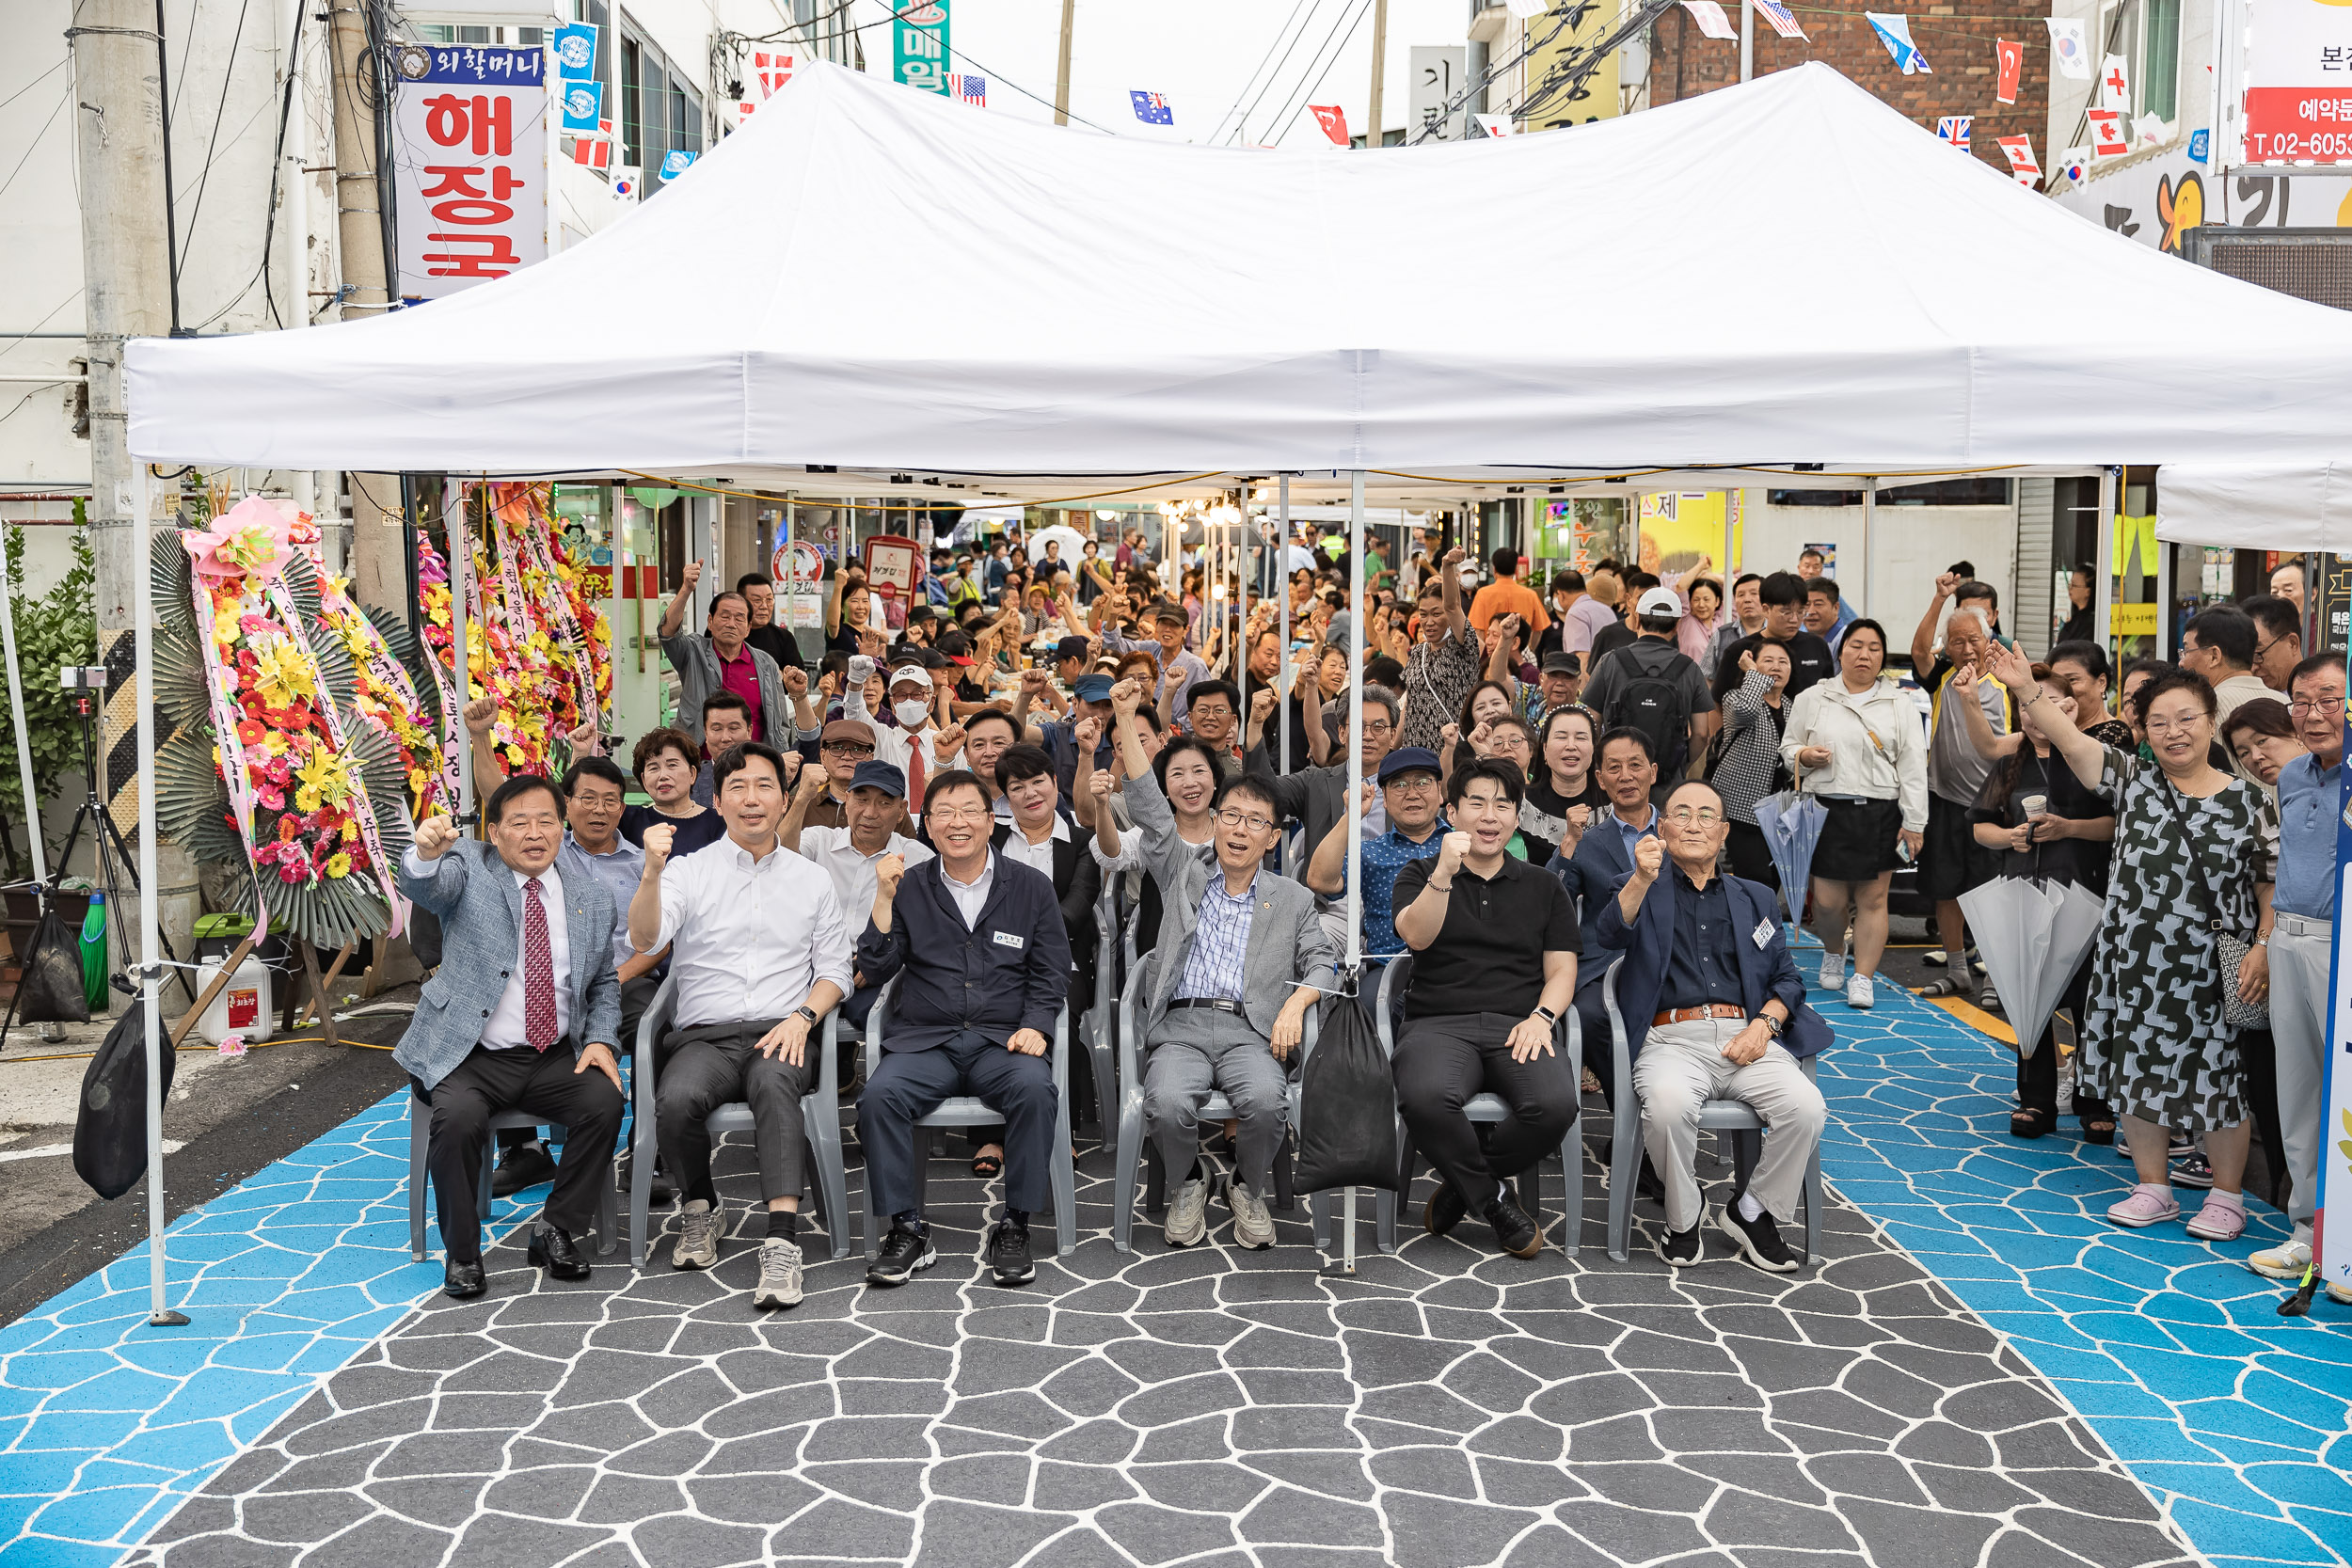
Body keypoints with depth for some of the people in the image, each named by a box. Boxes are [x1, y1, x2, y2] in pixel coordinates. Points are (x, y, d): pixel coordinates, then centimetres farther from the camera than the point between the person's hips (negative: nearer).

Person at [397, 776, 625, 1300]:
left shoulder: (593, 900, 10)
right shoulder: (469, 868, 1)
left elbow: (604, 982, 20)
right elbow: (422, 886, -22)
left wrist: (600, 1040, 1)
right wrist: (426, 852, -47)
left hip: (555, 1059, 3)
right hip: (469, 1056, -3)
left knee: (605, 1100, -24)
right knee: (458, 1116, -31)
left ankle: (556, 1229, -3)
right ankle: (462, 1252, -8)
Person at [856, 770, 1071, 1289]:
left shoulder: (1032, 886, 10)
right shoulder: (909, 887, 10)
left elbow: (1051, 972, 9)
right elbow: (874, 971, 6)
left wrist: (1035, 1026, -8)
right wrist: (885, 899, -5)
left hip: (1002, 1042, -1)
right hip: (924, 1041, 1)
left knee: (1036, 1089, -33)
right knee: (878, 1095, -29)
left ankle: (1014, 1227, -17)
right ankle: (906, 1230, -14)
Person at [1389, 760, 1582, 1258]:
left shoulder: (1544, 888, 21)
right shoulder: (1420, 875, 15)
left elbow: (1562, 970, 14)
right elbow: (1417, 936, -5)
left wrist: (1541, 1017, -6)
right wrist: (1444, 873, -19)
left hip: (1518, 1028, 2)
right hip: (1438, 1025, -1)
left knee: (1555, 1105, -32)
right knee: (1426, 1098, -37)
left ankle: (1461, 1184, -4)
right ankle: (1493, 1199, -9)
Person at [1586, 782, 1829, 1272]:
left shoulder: (1756, 899, 24)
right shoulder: (1642, 888, 15)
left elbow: (1787, 979, 21)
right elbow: (1609, 936, -7)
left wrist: (1765, 1022, -1)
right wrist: (1643, 880, -25)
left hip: (1746, 1039, 3)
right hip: (1672, 1039, -3)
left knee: (1806, 1107, -26)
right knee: (1669, 1102, -36)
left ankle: (1753, 1210, 0)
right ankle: (1683, 1215, -7)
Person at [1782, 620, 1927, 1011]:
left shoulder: (1899, 705, 6)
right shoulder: (1813, 699, 7)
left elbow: (1913, 767, 4)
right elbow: (1787, 747, 15)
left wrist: (1913, 823, -1)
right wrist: (1803, 755, -9)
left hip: (1880, 814, 0)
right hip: (1827, 810, 0)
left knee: (1872, 899, 0)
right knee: (1828, 900, -1)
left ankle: (1863, 977, 11)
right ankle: (1834, 952, 30)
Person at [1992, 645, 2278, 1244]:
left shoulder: (2249, 802, -1)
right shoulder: (2133, 782, 3)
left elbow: (2272, 886, 1)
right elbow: (2072, 742, -9)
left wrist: (2263, 950, -10)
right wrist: (2026, 689, -20)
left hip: (2211, 971, -2)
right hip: (2137, 966, 2)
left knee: (2217, 1077, 5)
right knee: (2138, 1071, 11)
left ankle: (2226, 1195, 23)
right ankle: (2153, 1189, 27)